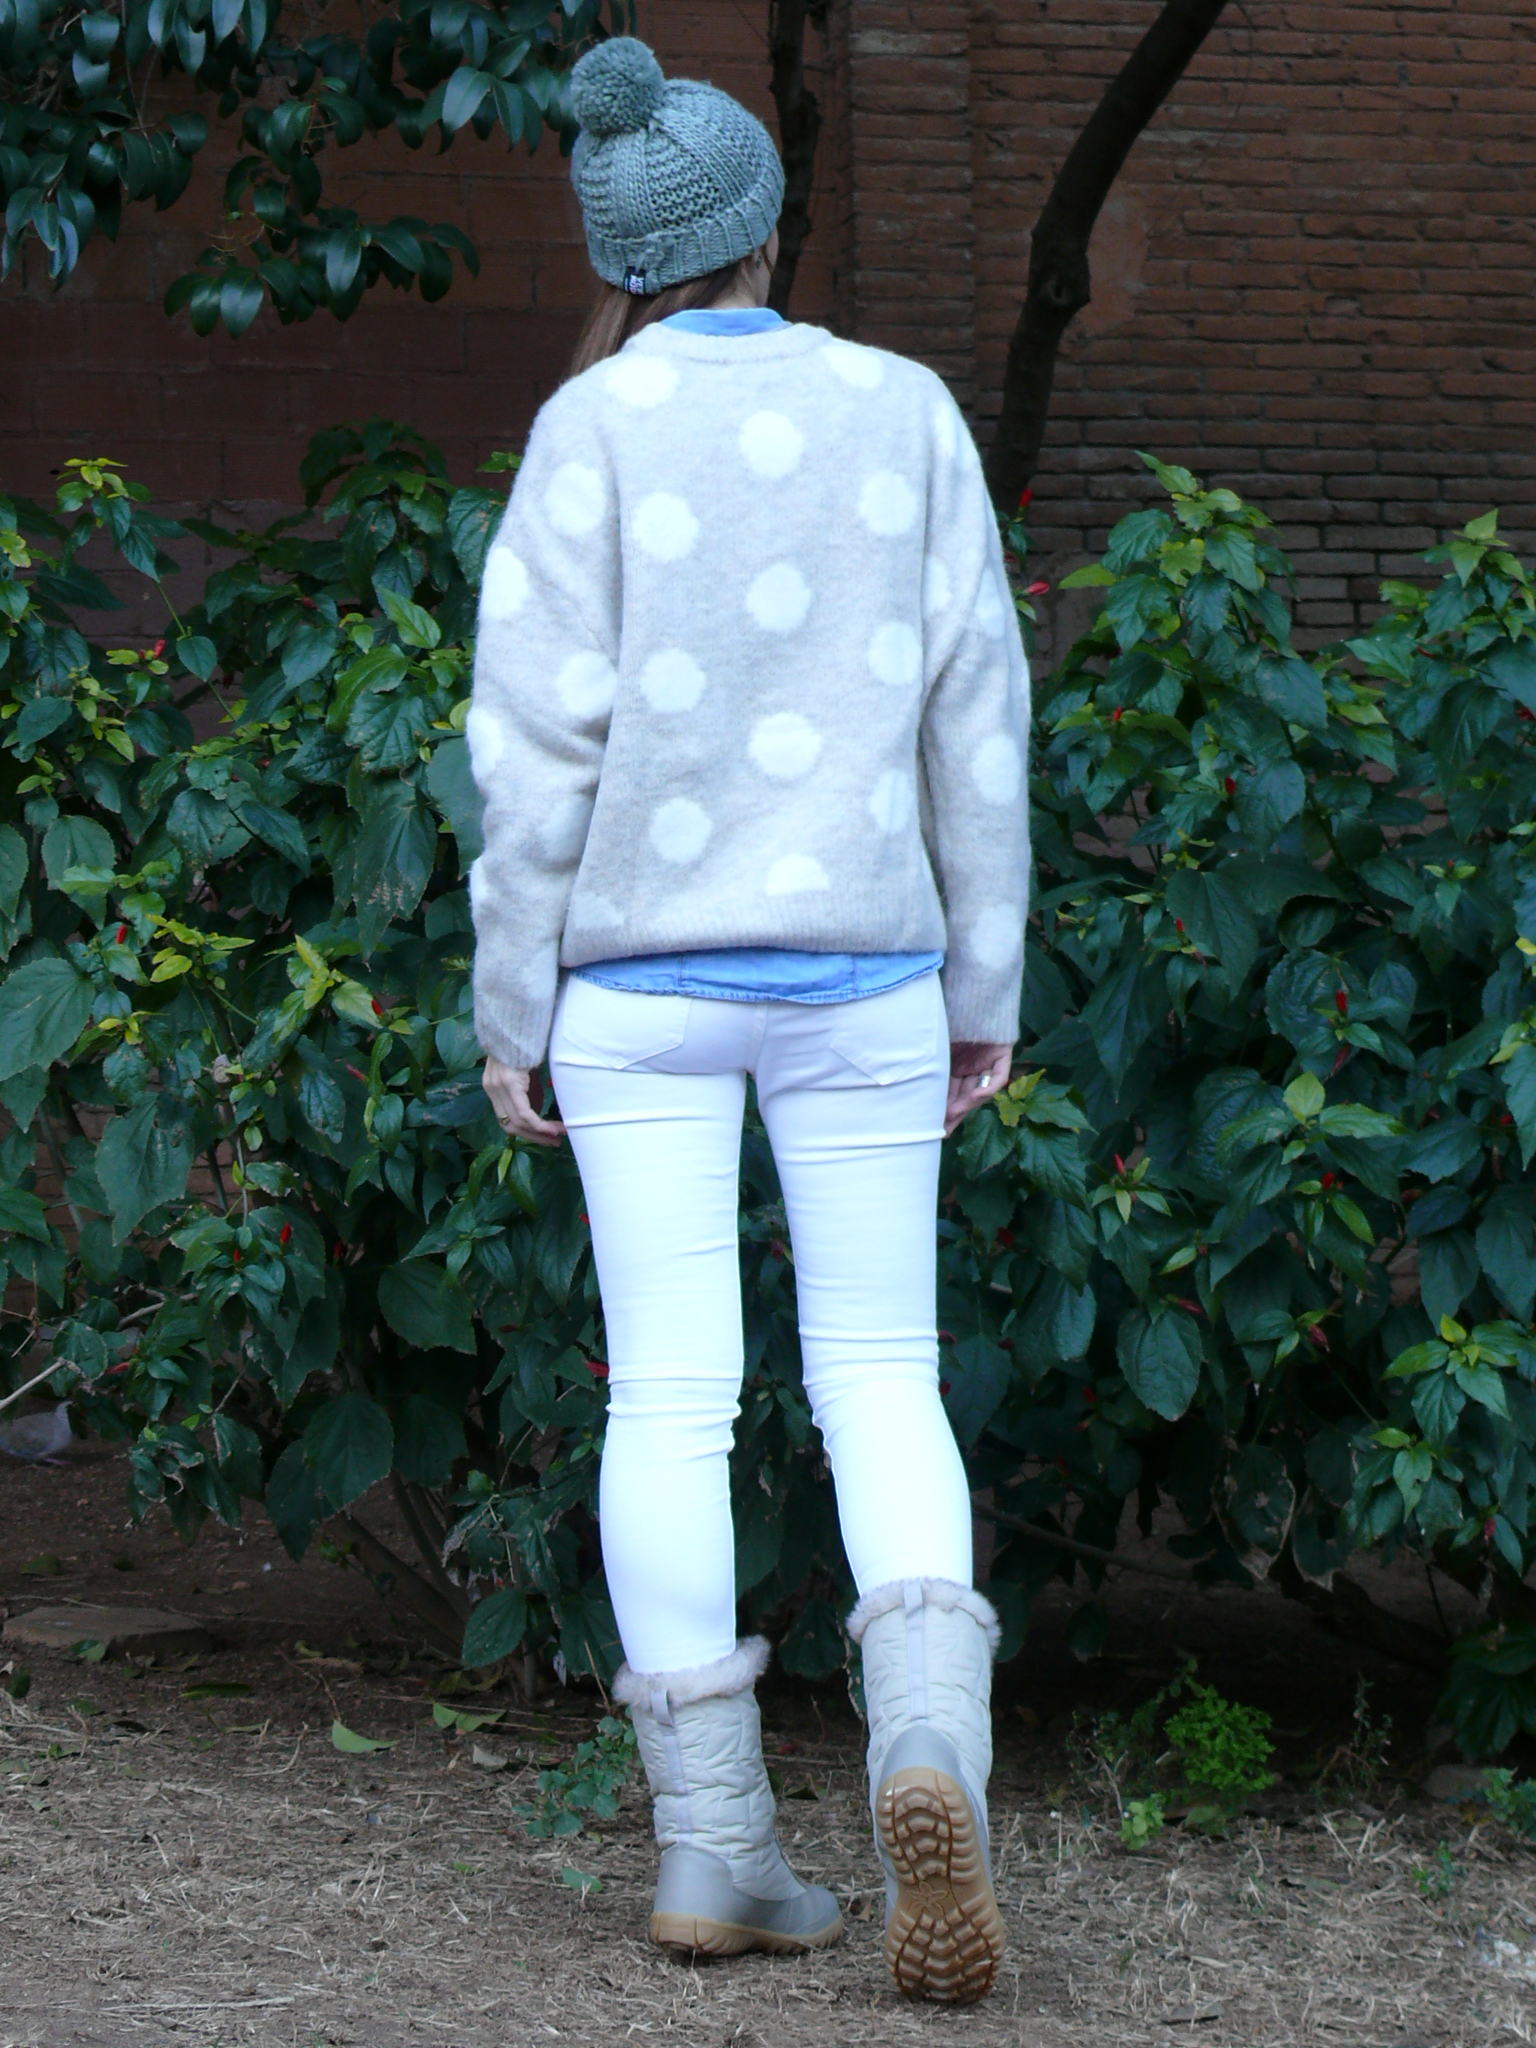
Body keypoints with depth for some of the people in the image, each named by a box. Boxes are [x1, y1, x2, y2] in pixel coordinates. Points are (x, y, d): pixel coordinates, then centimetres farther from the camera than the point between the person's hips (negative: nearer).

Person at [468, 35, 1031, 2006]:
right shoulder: (904, 411, 2)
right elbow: (976, 715, 2)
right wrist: (983, 988, 10)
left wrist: (512, 1008, 1)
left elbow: (541, 733, -7)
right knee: (879, 1376, 6)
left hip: (643, 968, -1)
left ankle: (714, 1844, 3)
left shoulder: (596, 424, -4)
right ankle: (926, 1733, -19)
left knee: (669, 1396, 4)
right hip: (857, 961, 1)